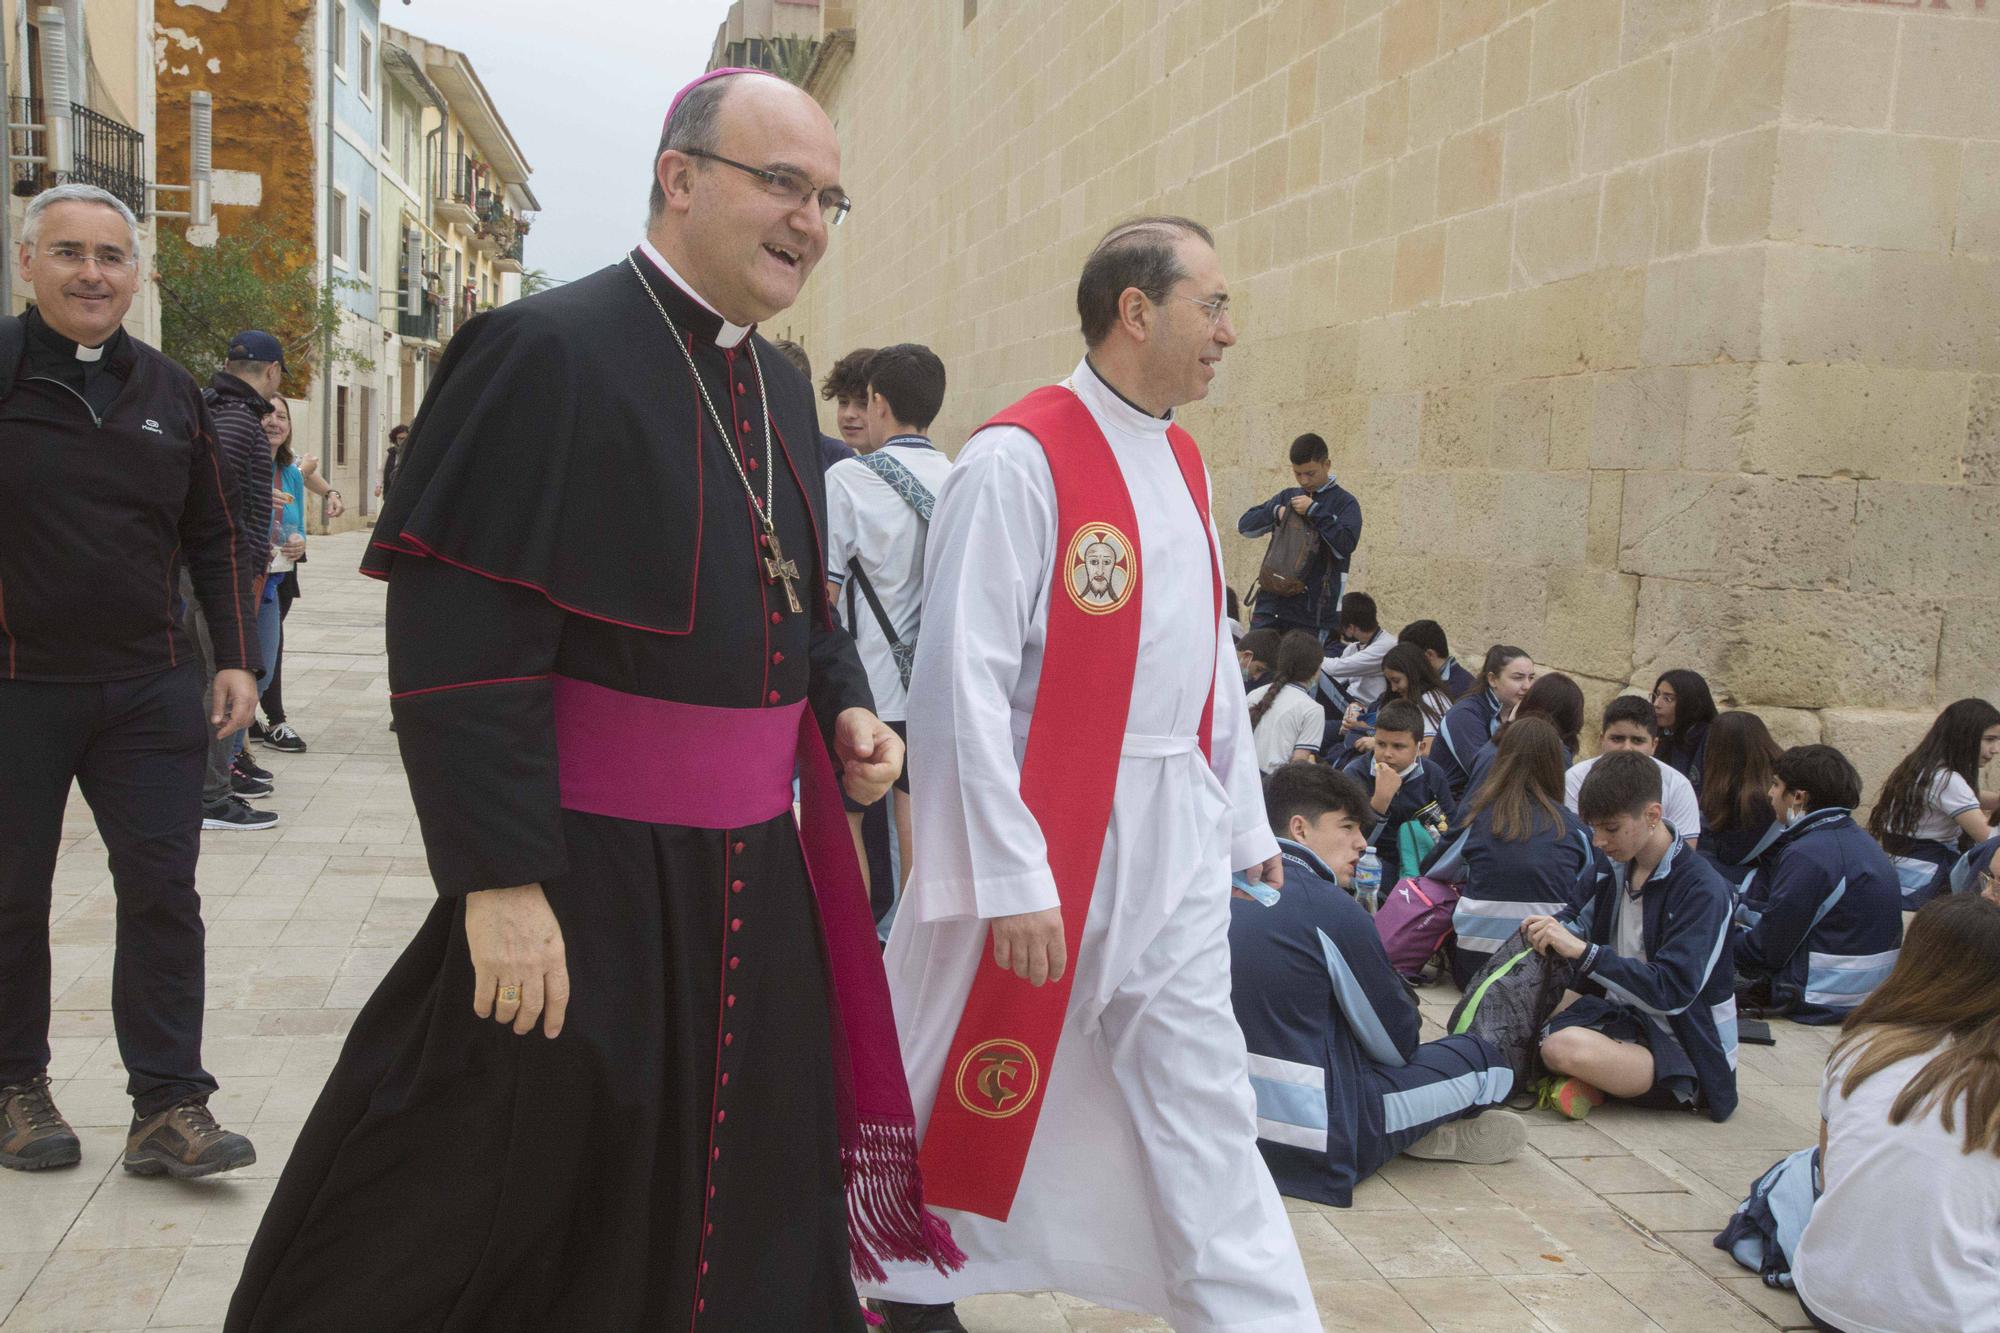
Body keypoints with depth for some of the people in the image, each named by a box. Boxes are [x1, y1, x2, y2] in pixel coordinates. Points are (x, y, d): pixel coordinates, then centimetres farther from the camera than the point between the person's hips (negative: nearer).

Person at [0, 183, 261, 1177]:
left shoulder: (169, 392, 8)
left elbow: (215, 534, 14)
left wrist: (236, 658, 7)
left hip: (148, 685, 3)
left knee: (162, 891, 1)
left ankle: (167, 1105, 7)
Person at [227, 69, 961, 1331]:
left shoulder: (781, 384, 10)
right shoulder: (547, 350, -15)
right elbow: (460, 644, -20)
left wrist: (843, 705, 4)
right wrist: (501, 880, -22)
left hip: (757, 876, 8)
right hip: (585, 877, -7)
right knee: (479, 1211, 9)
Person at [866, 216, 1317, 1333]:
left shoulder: (1181, 463, 9)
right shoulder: (1021, 460, -17)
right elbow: (966, 682, -19)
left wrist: (1245, 817, 15)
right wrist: (1012, 877, -20)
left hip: (1173, 833, 7)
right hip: (1047, 831, -6)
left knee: (1202, 1095, 12)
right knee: (972, 1083, 12)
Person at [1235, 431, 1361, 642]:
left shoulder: (1344, 502, 2)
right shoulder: (1288, 496, 15)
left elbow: (1346, 545, -12)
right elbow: (1244, 525, 13)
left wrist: (1314, 511, -14)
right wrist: (1275, 512, -5)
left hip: (1314, 607, -4)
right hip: (1272, 599, 4)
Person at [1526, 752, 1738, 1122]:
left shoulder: (1702, 890, -19)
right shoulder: (1616, 867, 3)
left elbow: (1672, 992, -26)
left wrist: (1582, 950, -30)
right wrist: (1556, 928, -9)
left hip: (1684, 1054, -8)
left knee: (1563, 1047, -34)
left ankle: (1592, 1086, -5)